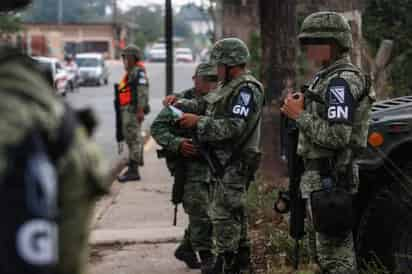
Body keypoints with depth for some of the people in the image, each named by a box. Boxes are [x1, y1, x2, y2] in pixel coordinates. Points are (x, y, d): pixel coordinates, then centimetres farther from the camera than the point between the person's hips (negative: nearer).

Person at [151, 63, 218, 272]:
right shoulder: (181, 101, -6)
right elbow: (157, 127, -8)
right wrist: (176, 143, -22)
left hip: (213, 167, 5)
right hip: (190, 166, -5)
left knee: (202, 214, 12)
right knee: (201, 215, -7)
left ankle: (186, 249, 31)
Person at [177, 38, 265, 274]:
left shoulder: (246, 89, -18)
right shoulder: (231, 87, 15)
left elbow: (233, 127, -25)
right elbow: (206, 106, 21)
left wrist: (198, 122, -21)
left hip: (235, 163, -10)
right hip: (228, 161, 10)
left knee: (224, 213, -7)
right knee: (235, 210, 18)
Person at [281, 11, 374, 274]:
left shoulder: (341, 81, -16)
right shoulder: (328, 77, 16)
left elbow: (336, 136, -24)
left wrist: (300, 115, -15)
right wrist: (302, 108, 9)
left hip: (329, 180, -11)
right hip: (324, 175, 11)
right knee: (334, 250, 15)